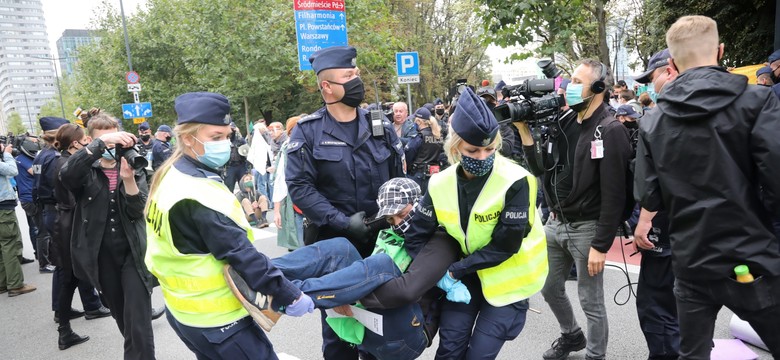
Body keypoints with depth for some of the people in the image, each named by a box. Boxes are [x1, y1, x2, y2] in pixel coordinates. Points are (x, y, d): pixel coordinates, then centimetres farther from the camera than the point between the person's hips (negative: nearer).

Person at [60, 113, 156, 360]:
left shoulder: (134, 168, 1)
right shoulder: (86, 171, -2)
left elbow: (137, 211, -10)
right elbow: (66, 175, -28)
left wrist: (128, 179, -27)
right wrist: (101, 142, -36)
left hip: (133, 253, -1)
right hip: (102, 257, 1)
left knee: (139, 324, -6)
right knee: (122, 318, 19)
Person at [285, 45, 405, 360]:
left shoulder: (379, 125, 2)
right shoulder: (308, 131, -8)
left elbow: (398, 177, 8)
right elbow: (299, 187, -13)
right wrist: (343, 222, -19)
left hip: (381, 238, 3)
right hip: (334, 242, -3)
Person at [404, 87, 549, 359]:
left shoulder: (515, 182, -23)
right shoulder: (441, 184, -10)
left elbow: (505, 244, -23)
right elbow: (416, 235, -3)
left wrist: (456, 270, -21)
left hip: (507, 279, -3)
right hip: (467, 272, 4)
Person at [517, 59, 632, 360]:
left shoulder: (610, 131, -16)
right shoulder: (563, 123, 6)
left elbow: (613, 195, -18)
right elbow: (541, 170, 7)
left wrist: (601, 245, -19)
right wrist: (524, 131, -4)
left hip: (586, 228, -7)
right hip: (555, 222, 7)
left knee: (590, 302, 7)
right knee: (549, 288, 20)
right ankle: (571, 336, 45)